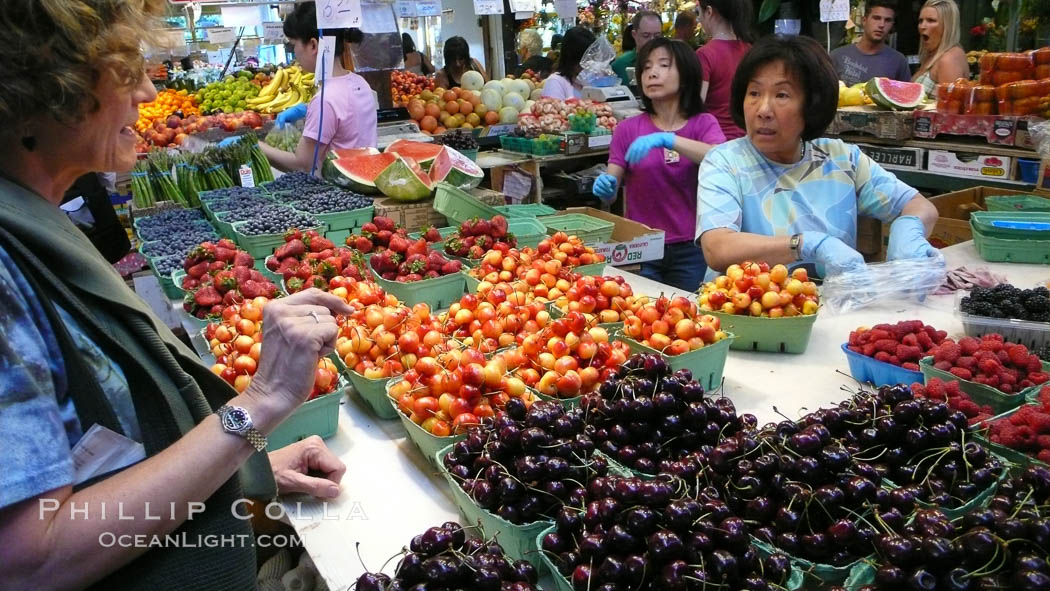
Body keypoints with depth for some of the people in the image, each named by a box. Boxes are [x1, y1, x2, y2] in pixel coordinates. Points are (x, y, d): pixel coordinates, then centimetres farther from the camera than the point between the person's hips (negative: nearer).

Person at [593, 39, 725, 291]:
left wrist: (666, 139, -31)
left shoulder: (703, 124, 0)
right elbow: (611, 190, -1)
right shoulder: (628, 129, 2)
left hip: (690, 250, 0)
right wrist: (605, 186, -24)